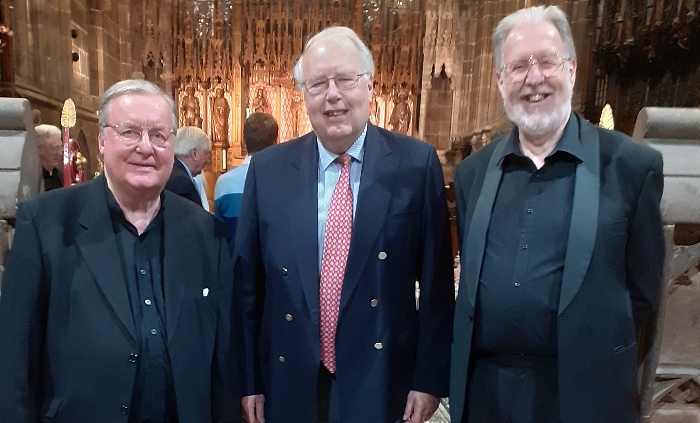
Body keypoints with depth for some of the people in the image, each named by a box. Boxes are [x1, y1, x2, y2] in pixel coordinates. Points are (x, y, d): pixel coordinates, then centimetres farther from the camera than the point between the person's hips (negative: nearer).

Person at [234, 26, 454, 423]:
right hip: (289, 386, 2)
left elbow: (436, 282, -5)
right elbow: (248, 281, 1)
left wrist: (430, 377, -4)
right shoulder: (268, 169, -3)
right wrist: (249, 379, 3)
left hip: (383, 385, -1)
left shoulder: (417, 163, -8)